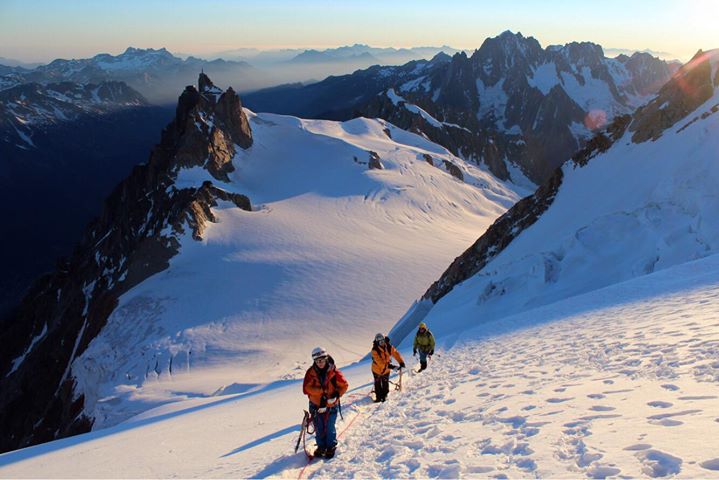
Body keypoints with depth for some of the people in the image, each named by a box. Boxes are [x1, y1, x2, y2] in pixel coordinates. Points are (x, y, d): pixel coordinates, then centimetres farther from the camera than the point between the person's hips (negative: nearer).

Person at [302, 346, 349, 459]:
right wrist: (321, 390, -23)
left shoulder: (333, 371, -11)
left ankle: (331, 447, 24)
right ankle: (321, 446, 31)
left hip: (331, 405, -2)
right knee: (319, 428, 11)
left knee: (329, 428, 3)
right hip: (316, 405, 2)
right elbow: (306, 388, -15)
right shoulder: (311, 372, -8)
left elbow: (344, 385, -4)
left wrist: (337, 394, -18)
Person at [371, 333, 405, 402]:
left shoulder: (389, 347, -17)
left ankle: (384, 396, 31)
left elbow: (396, 354, -16)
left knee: (385, 383, 13)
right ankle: (378, 397, 28)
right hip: (377, 369, -3)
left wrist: (401, 362, -29)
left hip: (386, 370, 3)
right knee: (378, 384, 11)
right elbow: (379, 361, -36)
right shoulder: (375, 350, -29)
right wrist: (389, 366, -45)